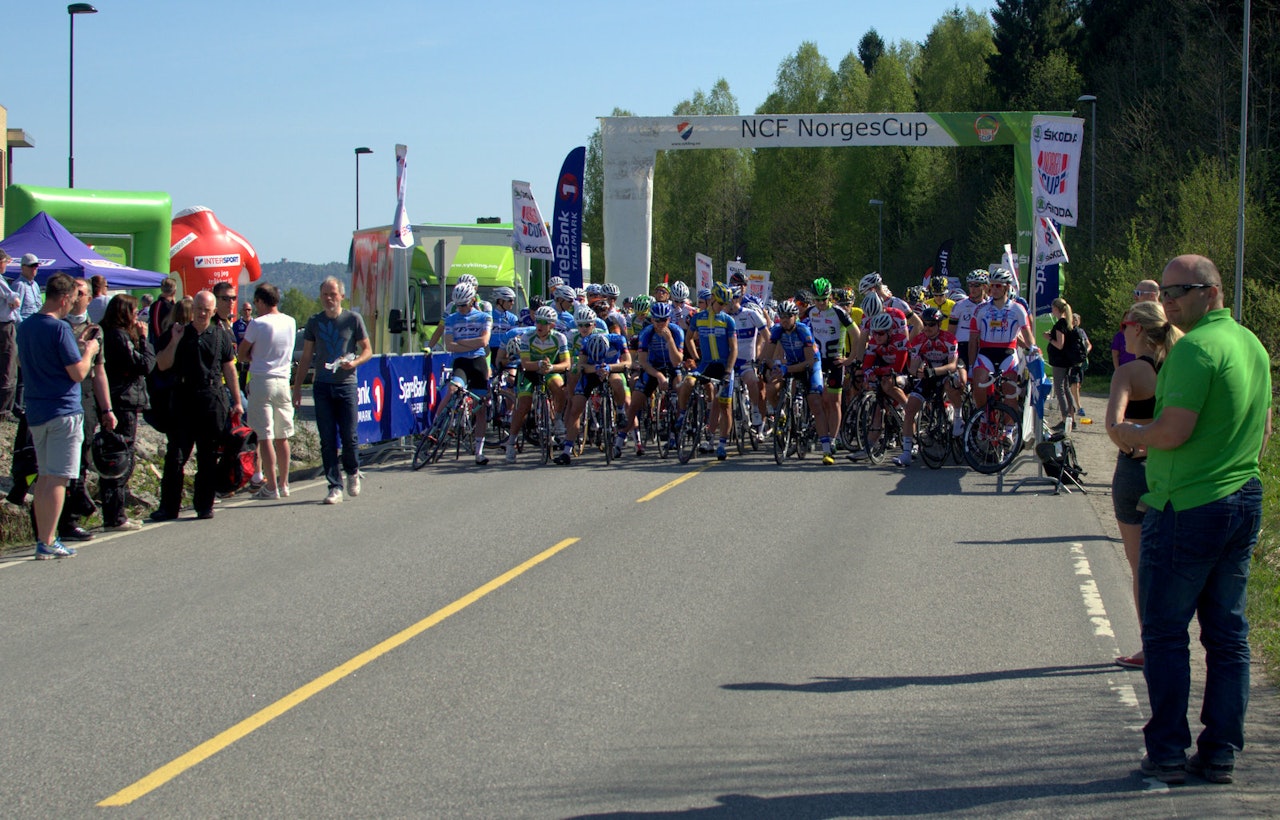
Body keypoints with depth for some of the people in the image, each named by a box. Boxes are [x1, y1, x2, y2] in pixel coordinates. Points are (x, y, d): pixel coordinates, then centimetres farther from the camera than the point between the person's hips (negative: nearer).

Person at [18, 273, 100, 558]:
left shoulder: (26, 326, 9)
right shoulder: (59, 328, -16)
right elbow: (78, 373, -17)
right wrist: (88, 352, 2)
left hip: (36, 412, 8)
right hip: (63, 411, -8)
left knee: (44, 477, 15)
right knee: (57, 479, -5)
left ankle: (44, 537, 19)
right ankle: (48, 543, -6)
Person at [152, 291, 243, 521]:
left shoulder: (221, 336, 9)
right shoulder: (180, 334, 8)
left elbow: (229, 370, 11)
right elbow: (162, 365, 4)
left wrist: (236, 401, 8)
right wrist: (174, 342, -9)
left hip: (213, 400, 0)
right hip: (184, 398, 0)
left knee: (208, 457, 4)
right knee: (176, 454, -4)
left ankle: (204, 505, 11)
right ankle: (168, 506, 0)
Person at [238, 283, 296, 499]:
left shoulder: (257, 324, -11)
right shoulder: (290, 322, 6)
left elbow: (241, 355, -3)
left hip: (262, 381, -6)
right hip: (283, 380, 6)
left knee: (265, 436, -3)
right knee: (282, 436, 12)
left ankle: (271, 487, -5)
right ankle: (283, 484, 17)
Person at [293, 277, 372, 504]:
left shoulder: (353, 319, 2)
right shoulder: (314, 322, 10)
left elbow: (367, 350, 5)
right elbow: (306, 357, 14)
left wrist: (354, 362, -16)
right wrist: (297, 387, 9)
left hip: (346, 384, -2)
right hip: (322, 386, 2)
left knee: (349, 436, -4)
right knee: (327, 440, -2)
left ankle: (352, 472, 24)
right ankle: (335, 487, 1)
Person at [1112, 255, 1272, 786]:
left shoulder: (1195, 348, -18)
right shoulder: (1253, 345, 11)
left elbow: (1174, 430, -24)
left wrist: (1133, 434, -6)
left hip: (1186, 507, -8)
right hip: (1245, 502, 8)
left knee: (1165, 634, 1)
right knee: (1227, 634, 10)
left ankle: (1168, 753, 3)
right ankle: (1221, 753, 13)